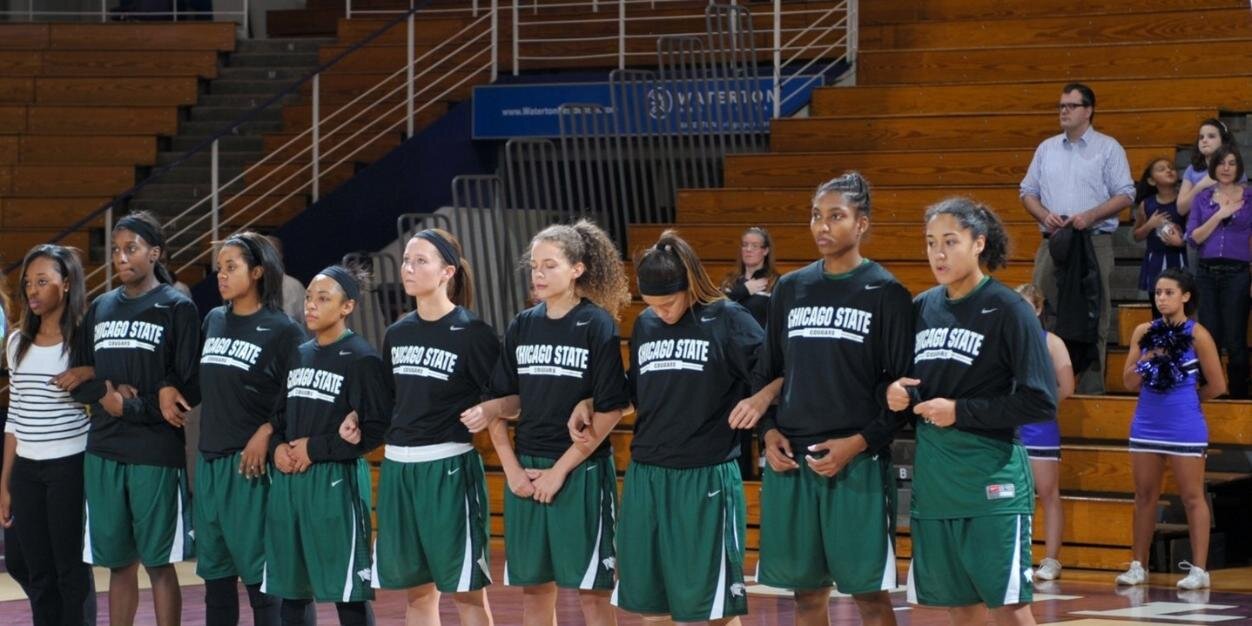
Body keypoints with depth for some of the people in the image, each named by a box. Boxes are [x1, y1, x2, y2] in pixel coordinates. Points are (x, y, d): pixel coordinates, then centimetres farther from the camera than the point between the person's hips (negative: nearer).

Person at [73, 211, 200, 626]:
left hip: (156, 455, -5)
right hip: (103, 453, 5)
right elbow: (81, 381, 13)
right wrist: (105, 391, -7)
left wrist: (129, 405, -11)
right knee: (118, 563, 9)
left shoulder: (177, 309, -2)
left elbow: (189, 390, -7)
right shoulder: (101, 309, 13)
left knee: (158, 561, -2)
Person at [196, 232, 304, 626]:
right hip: (209, 458, 7)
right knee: (214, 569, 11)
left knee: (257, 567, -4)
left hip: (249, 461, -7)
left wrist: (267, 432, -16)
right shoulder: (213, 321, 11)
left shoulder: (282, 330, -7)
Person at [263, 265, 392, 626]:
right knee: (290, 587, 10)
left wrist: (315, 449, -13)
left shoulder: (362, 359, -7)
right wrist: (277, 447, -1)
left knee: (346, 590, -3)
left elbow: (377, 430, -13)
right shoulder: (298, 356, 14)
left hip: (336, 481, -7)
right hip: (288, 480, 7)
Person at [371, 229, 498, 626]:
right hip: (398, 467, 6)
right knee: (416, 590, 10)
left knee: (466, 590, -3)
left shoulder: (473, 333, -7)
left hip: (449, 467, -6)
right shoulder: (397, 334, 11)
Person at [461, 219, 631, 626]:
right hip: (526, 472, 5)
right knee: (534, 587, 8)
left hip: (581, 471, -5)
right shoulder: (522, 326, 8)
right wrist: (513, 469, -3)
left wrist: (560, 470, -12)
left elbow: (610, 410, -10)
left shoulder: (597, 325, -6)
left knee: (591, 591, -2)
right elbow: (508, 401, 10)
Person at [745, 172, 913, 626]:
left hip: (857, 465, -4)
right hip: (790, 462, 4)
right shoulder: (790, 290, 11)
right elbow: (767, 374, 17)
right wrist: (768, 432, 1)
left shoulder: (885, 294, -2)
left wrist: (857, 444, -14)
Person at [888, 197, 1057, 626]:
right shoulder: (921, 308, 9)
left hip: (991, 476, -6)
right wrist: (898, 395, -2)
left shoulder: (1008, 310, -8)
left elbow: (1040, 402, -12)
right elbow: (905, 381, 21)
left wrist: (961, 412, -15)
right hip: (932, 476, 6)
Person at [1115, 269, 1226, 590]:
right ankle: (1138, 566, 16)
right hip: (1147, 425, 5)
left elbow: (1216, 386, -4)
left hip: (1184, 427, -5)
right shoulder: (1144, 332, 6)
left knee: (1192, 497, -1)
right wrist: (1148, 358, -11)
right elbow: (1129, 382, 4)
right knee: (1144, 495, 10)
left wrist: (1187, 396, 6)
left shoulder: (1197, 335, -7)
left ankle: (1199, 569, 1)